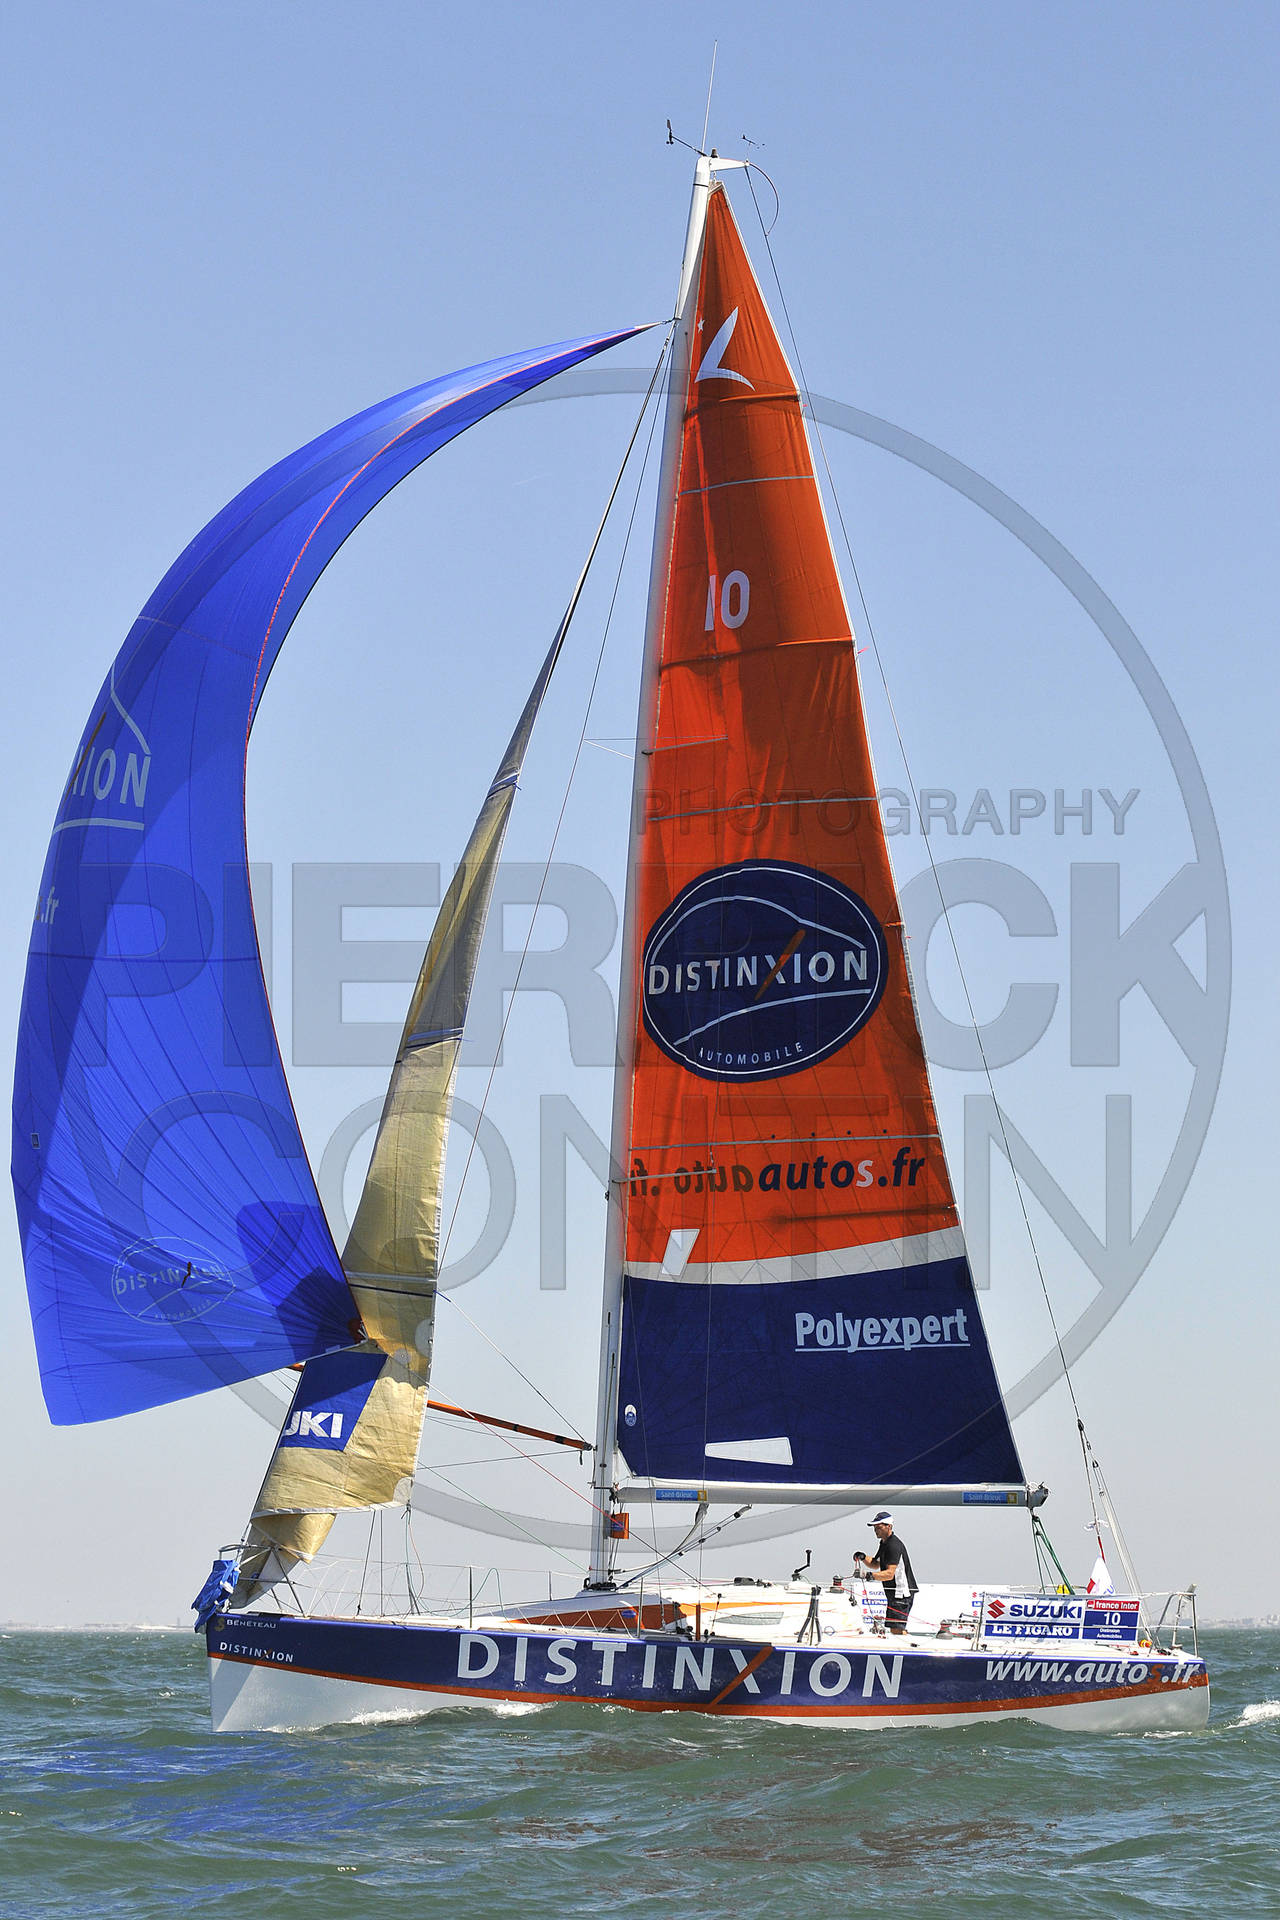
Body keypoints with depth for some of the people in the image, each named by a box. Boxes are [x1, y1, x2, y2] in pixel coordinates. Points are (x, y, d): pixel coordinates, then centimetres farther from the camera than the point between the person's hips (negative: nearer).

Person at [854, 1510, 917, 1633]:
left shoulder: (894, 1545, -19)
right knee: (893, 1629, 11)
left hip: (901, 1594, -10)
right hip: (893, 1594, 10)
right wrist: (863, 1558, 3)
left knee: (896, 1629, -16)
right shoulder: (884, 1543, 14)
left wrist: (871, 1575, -40)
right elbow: (876, 1565, 22)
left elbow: (890, 1574, -27)